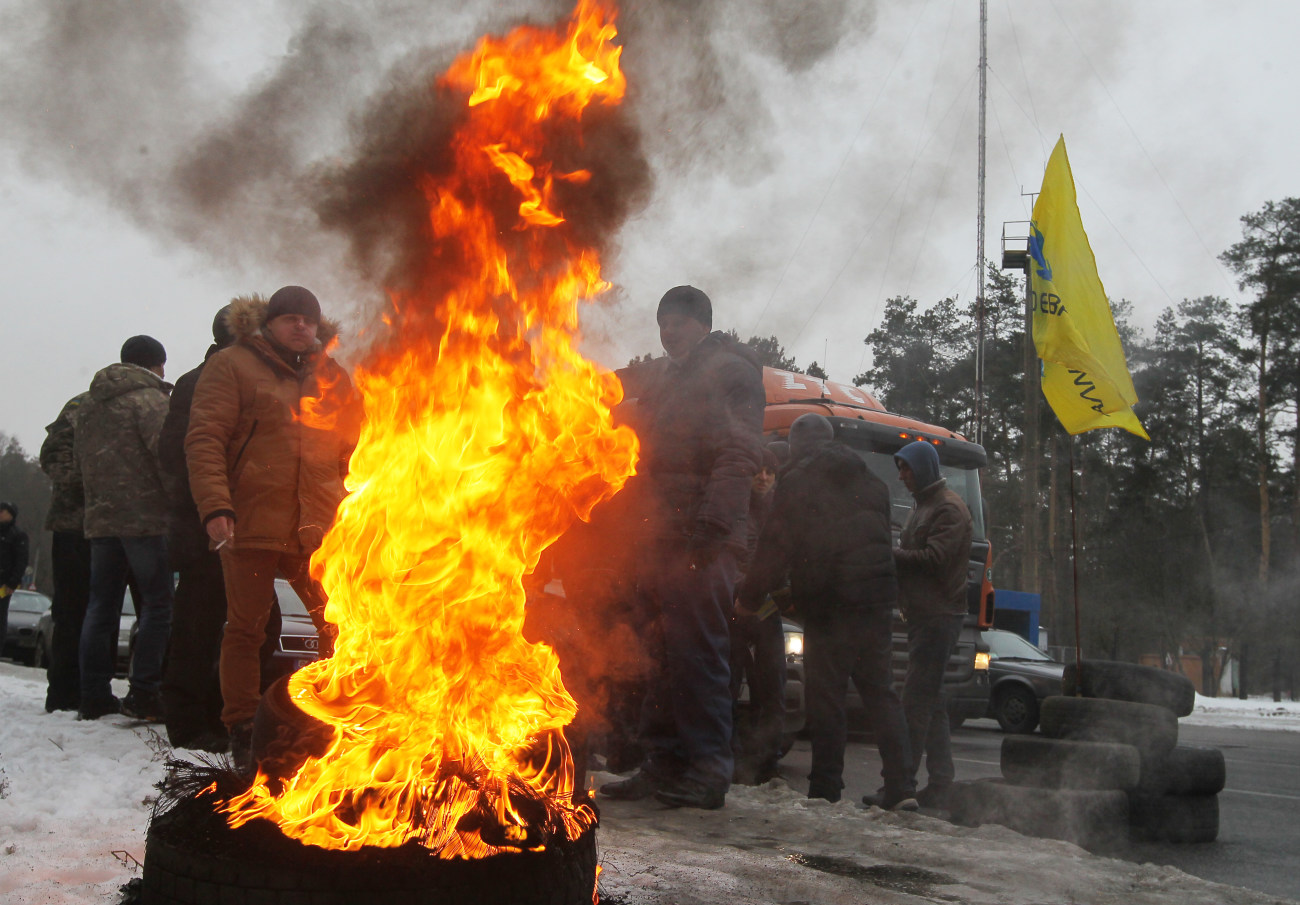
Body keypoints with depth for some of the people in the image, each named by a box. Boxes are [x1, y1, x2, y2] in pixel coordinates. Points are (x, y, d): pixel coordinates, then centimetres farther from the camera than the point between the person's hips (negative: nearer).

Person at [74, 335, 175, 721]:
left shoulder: (87, 406, 17)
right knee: (157, 605, -3)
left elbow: (79, 460, 21)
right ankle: (143, 695, -8)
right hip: (146, 519, -7)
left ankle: (93, 696, 9)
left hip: (100, 519, 7)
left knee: (101, 608, 10)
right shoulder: (149, 399, -8)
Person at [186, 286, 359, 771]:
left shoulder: (332, 377, 18)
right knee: (246, 629, 2)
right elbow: (204, 439, -5)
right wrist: (215, 506, -16)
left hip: (320, 529, 4)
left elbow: (354, 451, 20)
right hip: (251, 525, -3)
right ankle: (242, 732, 13)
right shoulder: (232, 366, 4)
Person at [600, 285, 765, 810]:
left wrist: (710, 524, -21)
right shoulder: (666, 380, 27)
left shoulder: (729, 369, 2)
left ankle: (708, 771, -7)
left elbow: (740, 453, -11)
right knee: (662, 655, 8)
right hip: (660, 539, 8)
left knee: (698, 653, -10)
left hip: (700, 541, -8)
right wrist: (642, 525, 16)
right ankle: (663, 765, 12)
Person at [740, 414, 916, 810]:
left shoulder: (797, 481, -1)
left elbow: (776, 547, -5)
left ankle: (825, 788, 1)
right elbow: (883, 539, 18)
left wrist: (750, 596, 2)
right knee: (881, 691, 7)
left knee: (825, 696, 0)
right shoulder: (870, 482, 17)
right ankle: (901, 786, -2)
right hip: (877, 598, 5)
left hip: (828, 603, -5)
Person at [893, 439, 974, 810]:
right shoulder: (924, 505, 22)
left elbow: (934, 559, -19)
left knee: (915, 701, -12)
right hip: (923, 614, 10)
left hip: (939, 616, -10)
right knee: (930, 702, 10)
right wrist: (892, 552, 3)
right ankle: (940, 785, 14)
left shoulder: (949, 508, -9)